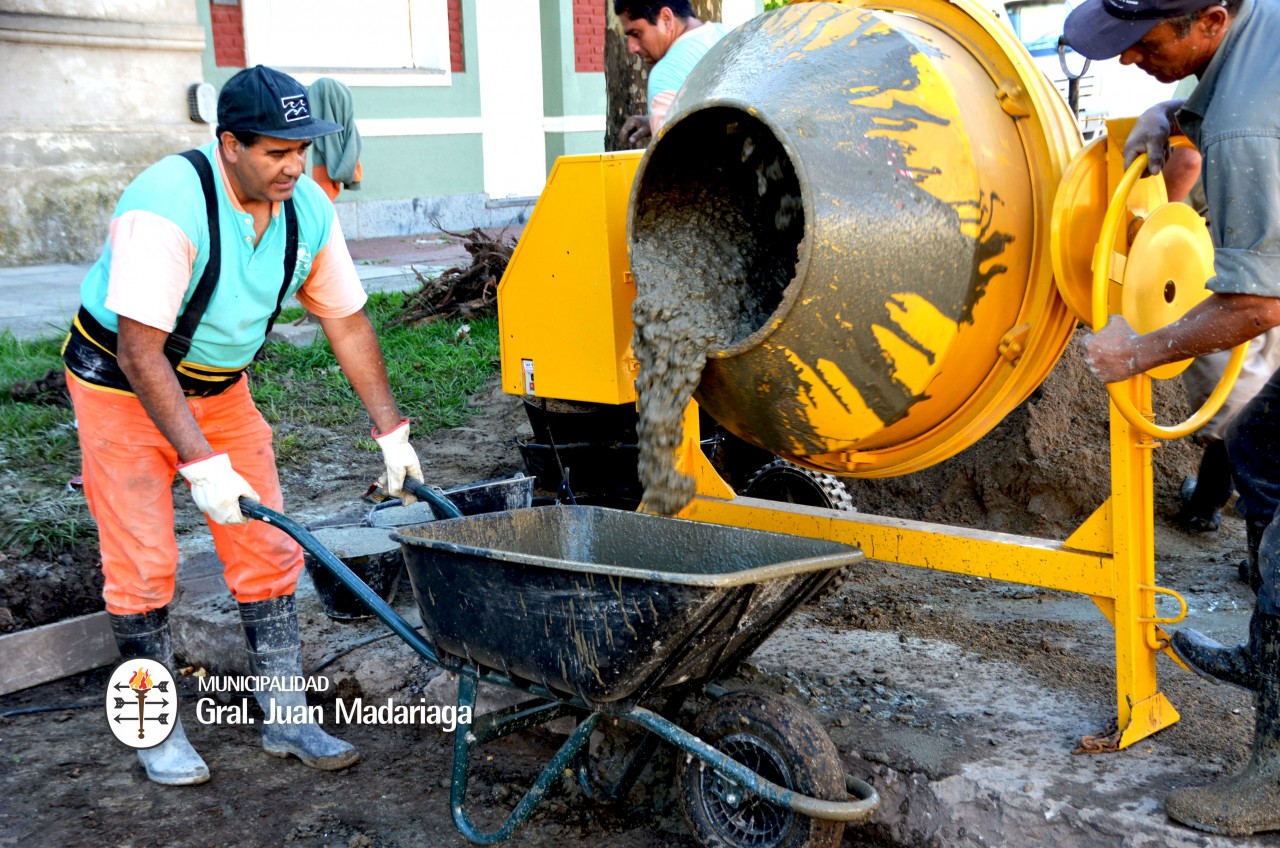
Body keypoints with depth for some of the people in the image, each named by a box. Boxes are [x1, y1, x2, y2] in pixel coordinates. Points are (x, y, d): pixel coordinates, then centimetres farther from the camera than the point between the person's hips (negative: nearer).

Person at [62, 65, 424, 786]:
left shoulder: (309, 210, -12)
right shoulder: (167, 207, -32)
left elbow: (348, 321, -1)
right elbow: (140, 354, -32)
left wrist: (393, 433, 0)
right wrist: (202, 465, -34)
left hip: (220, 387, 6)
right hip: (124, 385, -5)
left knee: (267, 548, 3)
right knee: (143, 563, -4)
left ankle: (287, 721, 13)